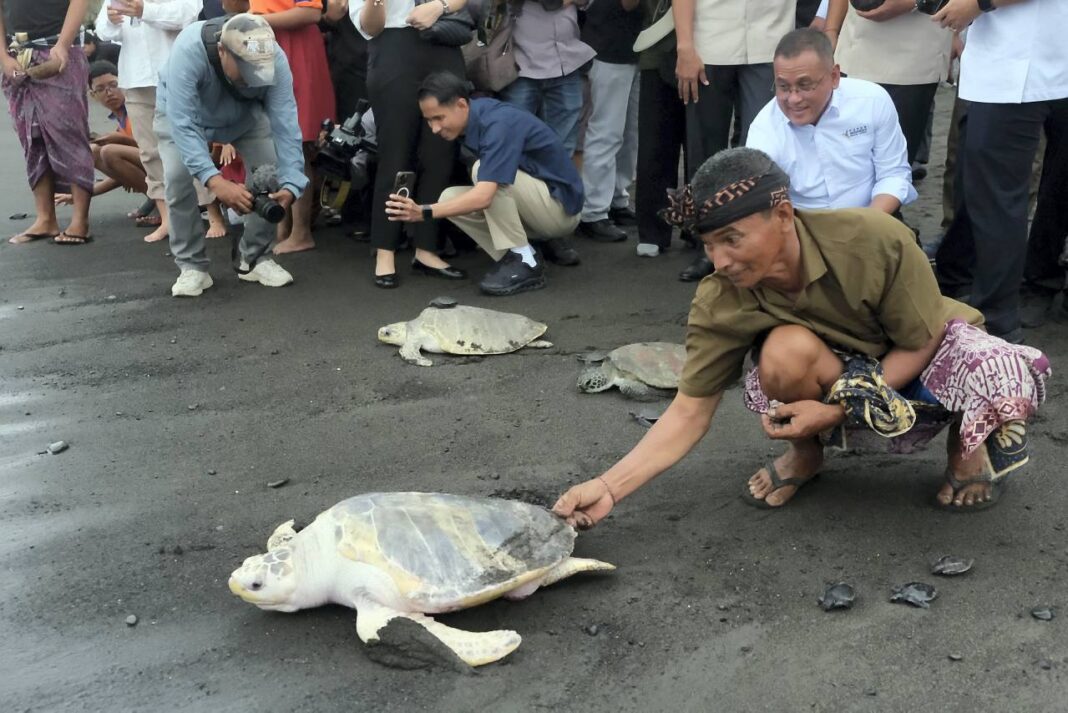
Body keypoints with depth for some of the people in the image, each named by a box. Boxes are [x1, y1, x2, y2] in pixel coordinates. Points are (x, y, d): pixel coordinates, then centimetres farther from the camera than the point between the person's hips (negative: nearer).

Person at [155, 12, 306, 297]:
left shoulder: (275, 61, -36)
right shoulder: (188, 51, -43)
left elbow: (285, 126, -36)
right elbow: (183, 125, -47)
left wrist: (290, 185, -48)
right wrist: (216, 182, -58)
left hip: (245, 114, 2)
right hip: (183, 110, -2)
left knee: (271, 172, -15)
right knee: (178, 176, -23)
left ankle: (254, 258, 4)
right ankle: (191, 265, -6)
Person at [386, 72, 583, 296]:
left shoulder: (499, 124, -27)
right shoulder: (474, 117, -1)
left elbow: (483, 197, -37)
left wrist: (424, 212, -39)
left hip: (560, 206, -8)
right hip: (536, 207, 8)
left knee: (484, 171, -27)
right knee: (450, 198, -5)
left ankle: (523, 262, -16)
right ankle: (519, 255, 1)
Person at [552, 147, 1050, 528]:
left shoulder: (875, 239, -31)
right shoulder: (721, 303, -24)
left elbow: (921, 342, -18)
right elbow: (689, 414, -19)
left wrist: (839, 410, -28)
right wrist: (609, 487, -30)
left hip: (923, 359, -1)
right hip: (839, 375, 2)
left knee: (1008, 380, -35)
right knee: (785, 351, -35)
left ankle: (967, 442, 3)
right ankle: (805, 454, 0)